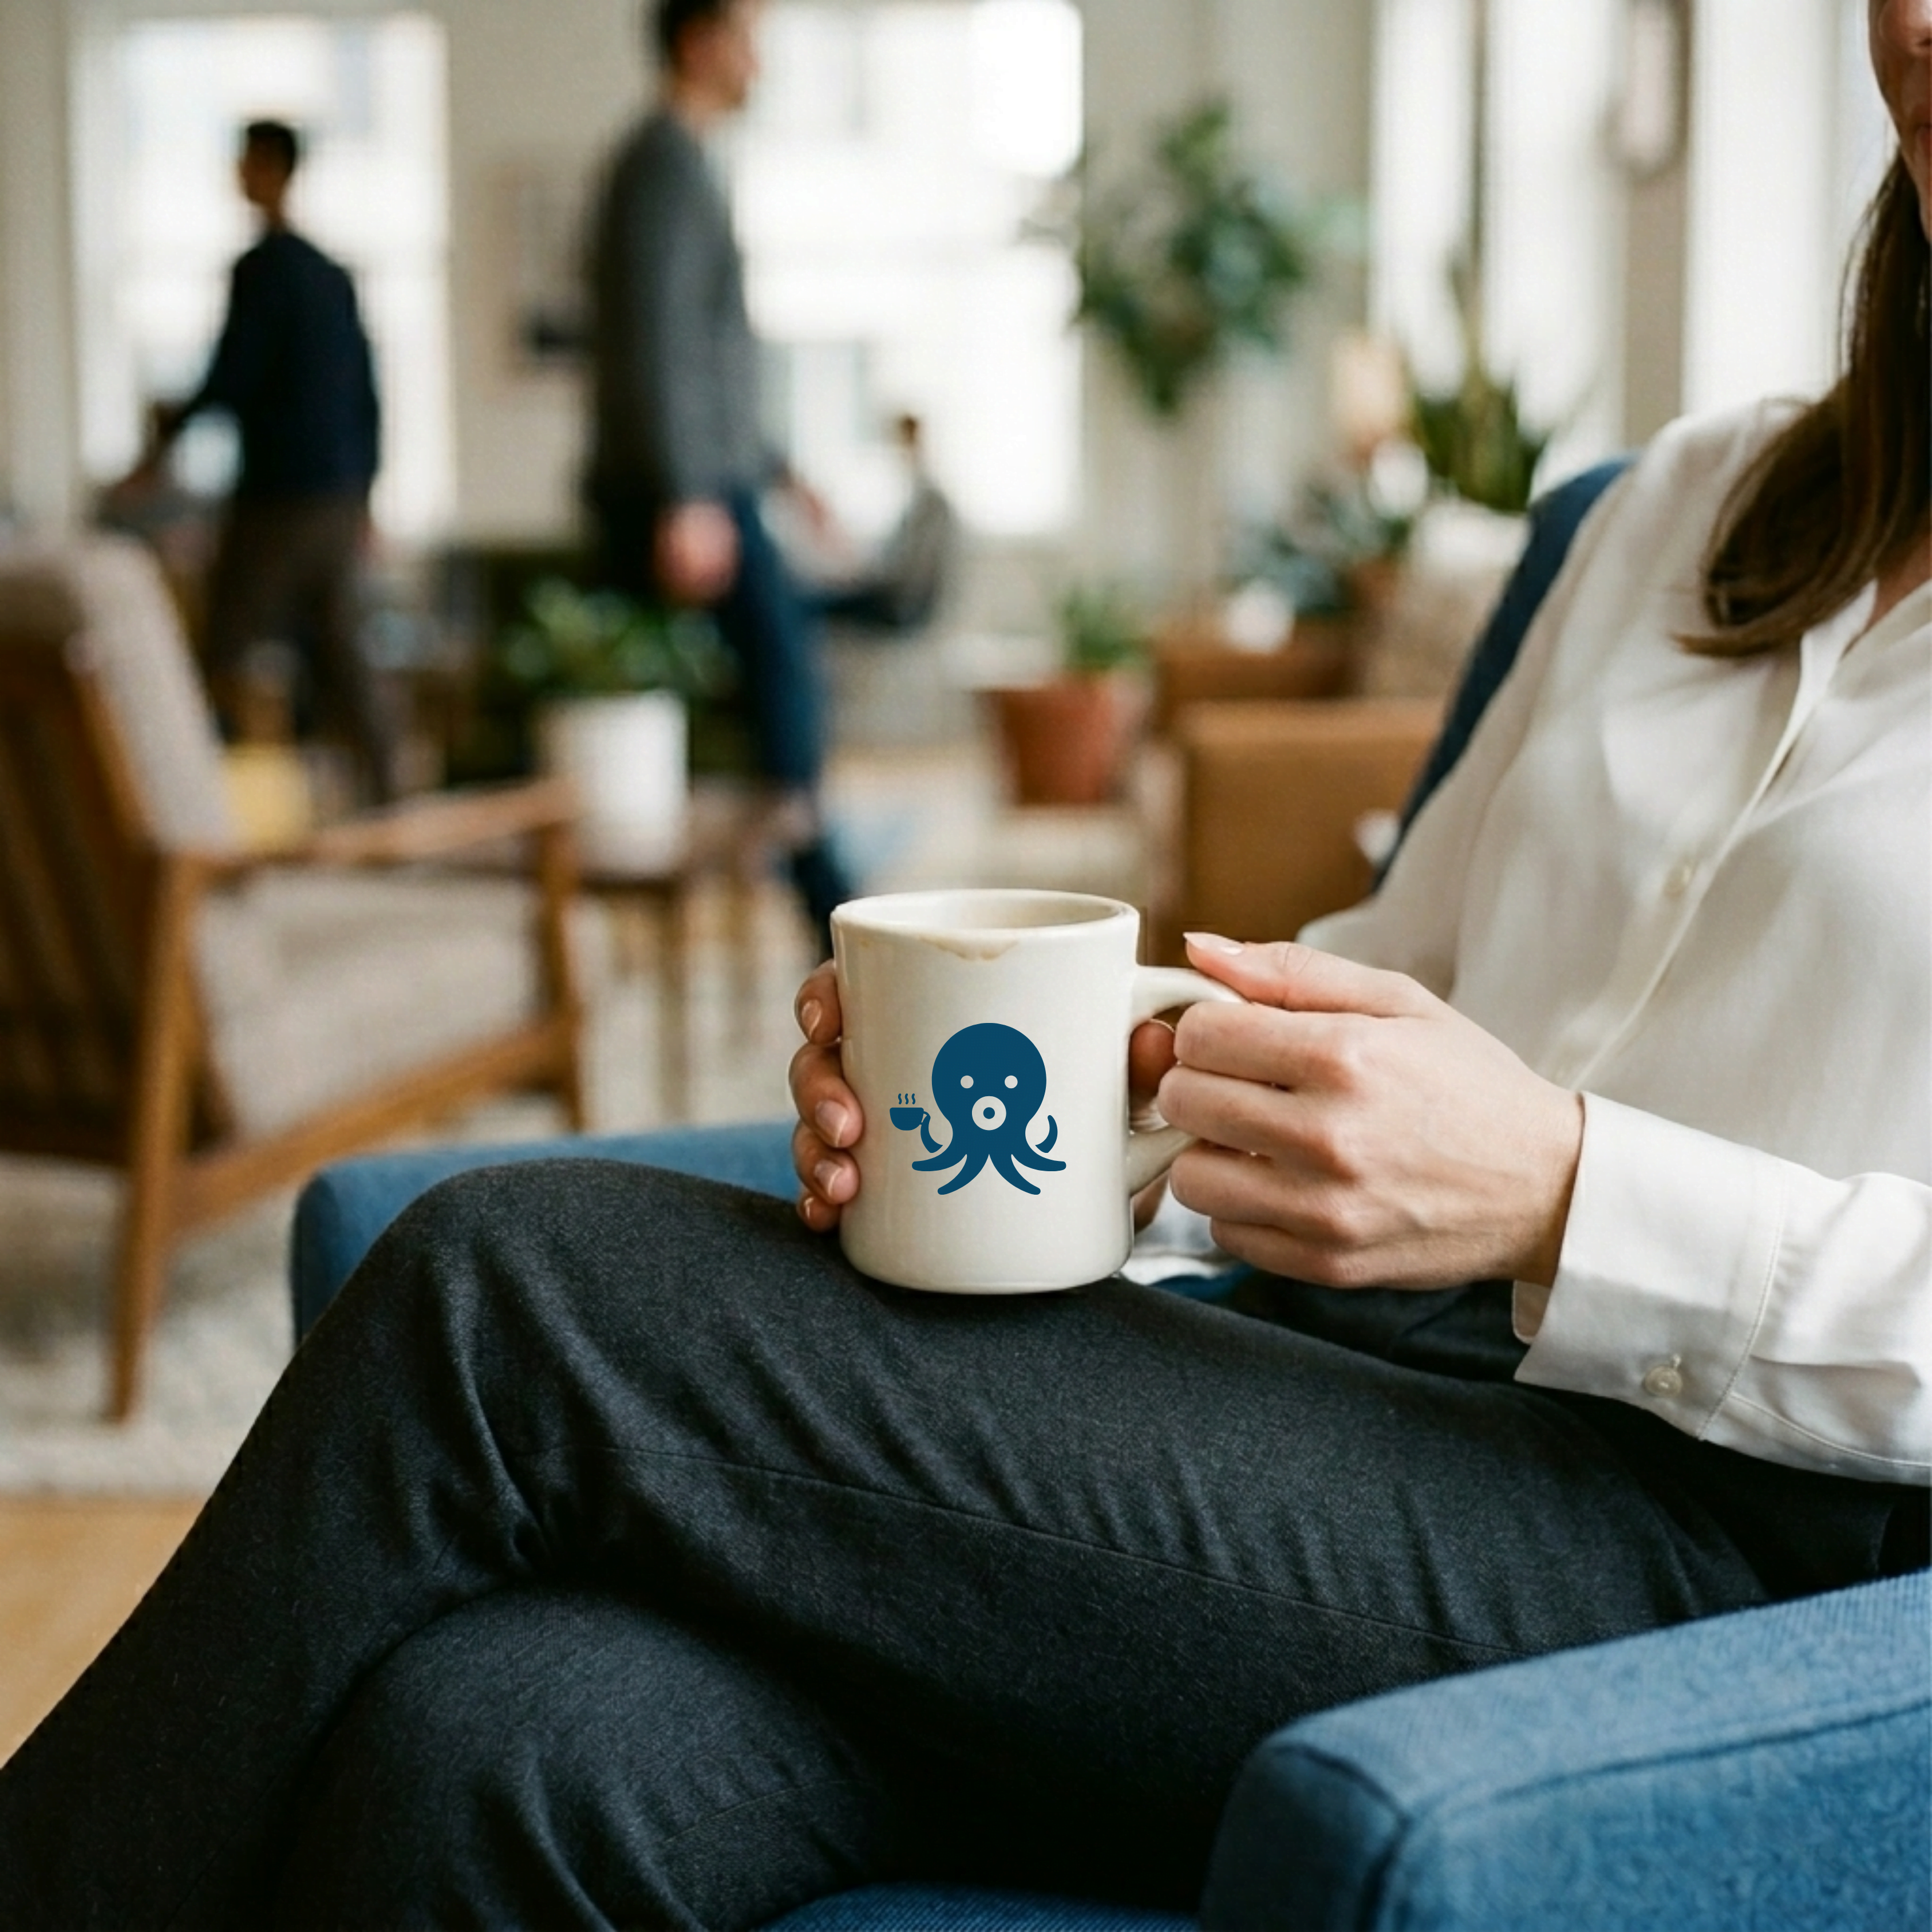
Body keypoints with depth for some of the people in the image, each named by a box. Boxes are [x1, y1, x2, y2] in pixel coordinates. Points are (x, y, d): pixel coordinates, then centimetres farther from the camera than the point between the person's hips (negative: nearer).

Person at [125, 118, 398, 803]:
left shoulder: (260, 269, -10)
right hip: (341, 499, 7)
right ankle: (385, 793, 6)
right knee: (338, 652, 9)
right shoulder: (333, 275, 13)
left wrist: (168, 426, 3)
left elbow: (231, 380, -13)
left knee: (227, 654, -3)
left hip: (278, 497, -7)